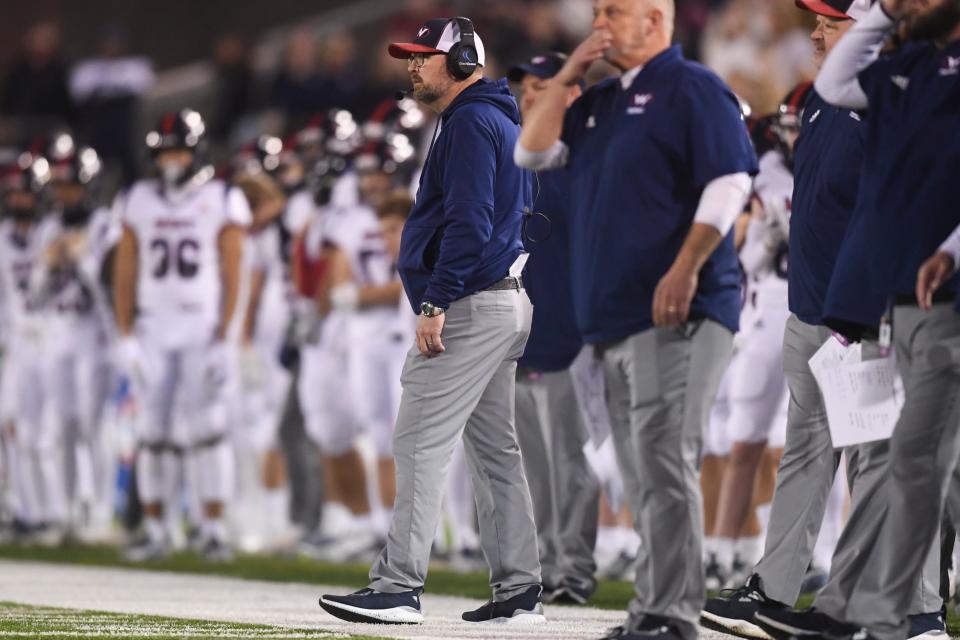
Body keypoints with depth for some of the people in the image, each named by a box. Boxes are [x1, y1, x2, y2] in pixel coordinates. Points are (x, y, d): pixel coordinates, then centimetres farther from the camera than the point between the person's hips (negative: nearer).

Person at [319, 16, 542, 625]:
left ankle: (399, 586, -17)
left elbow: (468, 221, -21)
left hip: (470, 305, -11)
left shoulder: (471, 123, -11)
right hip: (507, 302, 11)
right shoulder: (502, 121, 21)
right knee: (496, 449, 12)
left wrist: (435, 303, -24)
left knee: (421, 442, -13)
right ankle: (519, 590, 12)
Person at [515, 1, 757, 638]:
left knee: (663, 459, -14)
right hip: (617, 320, 9)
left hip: (677, 312, -9)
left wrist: (686, 269, -22)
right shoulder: (599, 102, 21)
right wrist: (567, 77, 7)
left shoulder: (691, 88, -4)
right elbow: (532, 151, 16)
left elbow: (730, 181, -13)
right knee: (643, 472, 9)